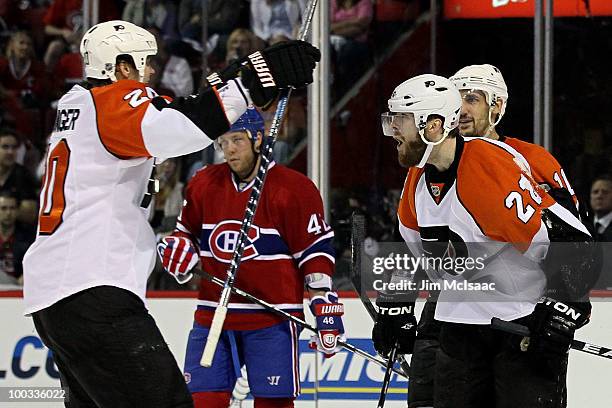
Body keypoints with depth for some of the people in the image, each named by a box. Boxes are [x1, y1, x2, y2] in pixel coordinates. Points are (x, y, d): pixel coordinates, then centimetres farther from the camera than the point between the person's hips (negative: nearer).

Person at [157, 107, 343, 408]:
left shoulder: (295, 189, -7)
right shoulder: (204, 184, 7)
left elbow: (315, 251, -5)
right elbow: (187, 232, 22)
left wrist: (324, 307, -9)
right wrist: (176, 247, -2)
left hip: (271, 321, -4)